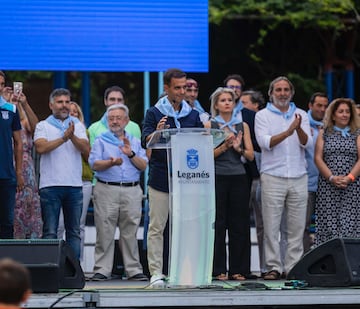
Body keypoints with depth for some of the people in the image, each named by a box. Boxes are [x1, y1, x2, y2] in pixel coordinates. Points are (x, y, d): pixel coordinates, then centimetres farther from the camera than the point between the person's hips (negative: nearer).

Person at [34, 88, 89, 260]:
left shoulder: (78, 126, 13)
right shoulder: (43, 126, 6)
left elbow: (86, 149, -2)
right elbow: (41, 147, -12)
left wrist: (73, 137, -18)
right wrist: (63, 138, -18)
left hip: (74, 185, 3)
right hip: (50, 185, -3)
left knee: (74, 231, 6)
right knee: (50, 232, -3)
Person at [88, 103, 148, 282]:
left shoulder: (135, 142, 18)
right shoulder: (101, 140, 10)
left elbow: (143, 166, 7)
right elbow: (94, 164, -3)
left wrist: (131, 154, -8)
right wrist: (111, 162, -20)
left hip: (131, 191, 2)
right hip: (106, 190, -2)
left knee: (130, 232, 2)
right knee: (105, 232, -4)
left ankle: (133, 270, 6)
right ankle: (102, 270, -1)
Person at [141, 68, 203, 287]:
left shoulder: (193, 115, 12)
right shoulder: (155, 113, 3)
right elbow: (145, 141, -9)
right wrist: (157, 133, -29)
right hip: (160, 179, -3)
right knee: (157, 227, -2)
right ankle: (156, 272, 2)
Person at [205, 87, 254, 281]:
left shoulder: (243, 126, 12)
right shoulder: (210, 126, 4)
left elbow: (251, 155, 8)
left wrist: (238, 148, -10)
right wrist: (225, 146, -16)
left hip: (238, 178, 3)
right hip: (217, 178, -3)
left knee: (239, 225, 1)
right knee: (218, 225, -2)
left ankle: (238, 270, 6)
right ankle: (219, 270, 3)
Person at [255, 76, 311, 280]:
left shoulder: (301, 115, 13)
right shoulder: (263, 116, 5)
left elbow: (307, 143, 1)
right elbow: (265, 142, -10)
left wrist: (299, 129, -20)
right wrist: (288, 131, -20)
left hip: (299, 178, 3)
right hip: (273, 177, -3)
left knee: (297, 226, 2)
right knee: (271, 226, -4)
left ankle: (294, 267, 6)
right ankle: (274, 267, 0)